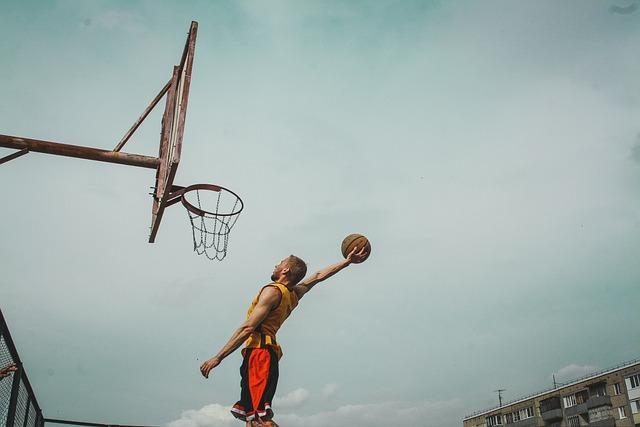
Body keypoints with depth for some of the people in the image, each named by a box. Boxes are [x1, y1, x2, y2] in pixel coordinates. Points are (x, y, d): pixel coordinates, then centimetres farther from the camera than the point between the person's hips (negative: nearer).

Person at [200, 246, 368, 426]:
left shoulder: (273, 291, -6)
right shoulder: (294, 294, 16)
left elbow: (248, 328, -13)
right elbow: (318, 276, 32)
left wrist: (218, 357, -14)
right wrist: (347, 261, 37)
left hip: (258, 351, -9)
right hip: (270, 354, 9)